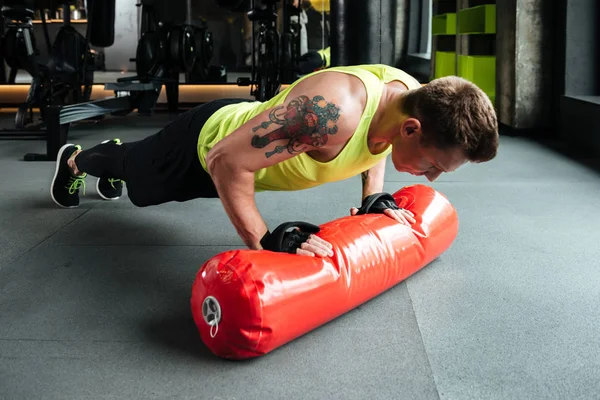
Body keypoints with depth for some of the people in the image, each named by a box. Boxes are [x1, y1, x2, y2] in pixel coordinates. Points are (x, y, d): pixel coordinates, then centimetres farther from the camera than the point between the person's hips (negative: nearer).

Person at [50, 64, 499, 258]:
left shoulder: (411, 96, -22)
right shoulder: (334, 110, -48)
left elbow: (373, 140, 5)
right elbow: (226, 162, -42)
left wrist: (374, 198, -6)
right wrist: (266, 242, -42)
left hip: (250, 122, 6)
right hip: (209, 142, -6)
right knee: (135, 178, 28)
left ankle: (113, 153, 69)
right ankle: (76, 160, 60)